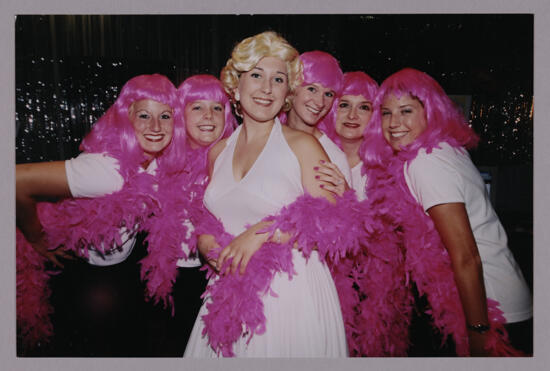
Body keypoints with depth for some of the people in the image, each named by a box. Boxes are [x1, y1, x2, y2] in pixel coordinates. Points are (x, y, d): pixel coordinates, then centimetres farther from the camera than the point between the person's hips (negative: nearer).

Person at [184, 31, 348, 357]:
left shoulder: (302, 145, -4)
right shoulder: (218, 151, 10)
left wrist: (263, 231, -19)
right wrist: (213, 249, -3)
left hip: (292, 296, -4)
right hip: (230, 294, 4)